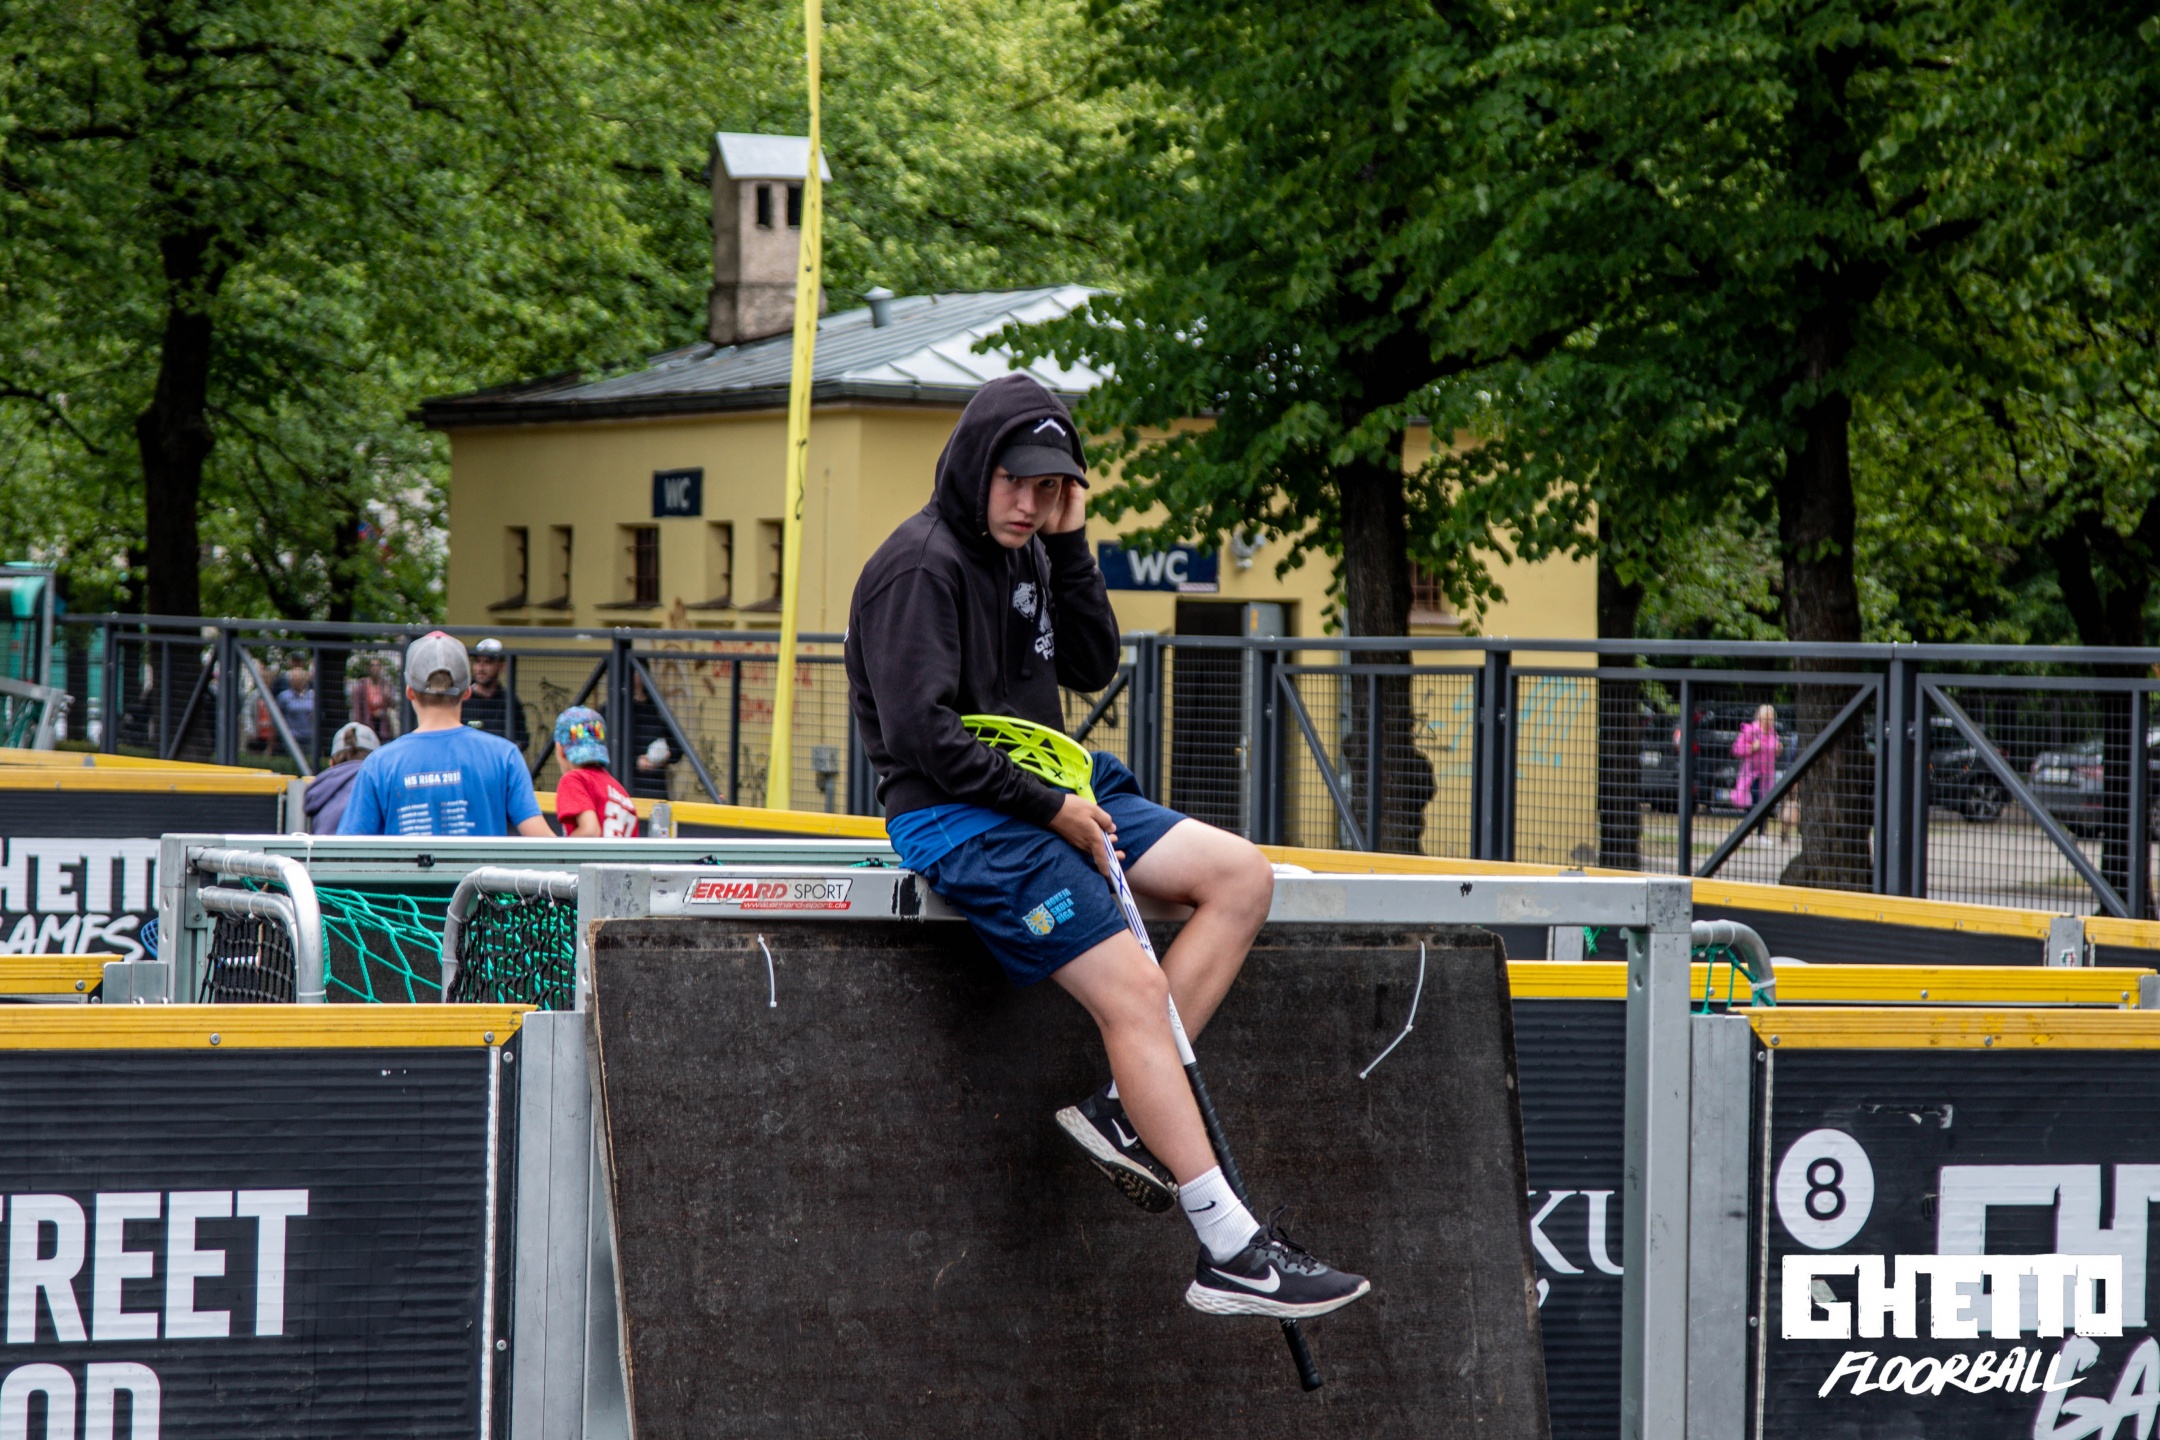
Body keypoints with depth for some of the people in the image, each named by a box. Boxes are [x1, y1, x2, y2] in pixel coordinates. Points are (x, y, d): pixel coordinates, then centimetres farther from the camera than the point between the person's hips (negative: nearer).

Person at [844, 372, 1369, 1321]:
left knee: (1241, 876, -1)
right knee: (1131, 986, -21)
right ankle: (1228, 1251, -22)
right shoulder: (922, 566, -14)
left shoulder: (1026, 554, 14)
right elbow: (923, 734, -20)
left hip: (1049, 790, 10)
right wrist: (1048, 807, -16)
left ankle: (1124, 1110, -8)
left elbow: (1091, 668, 13)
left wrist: (1069, 549, 2)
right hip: (956, 817, -10)